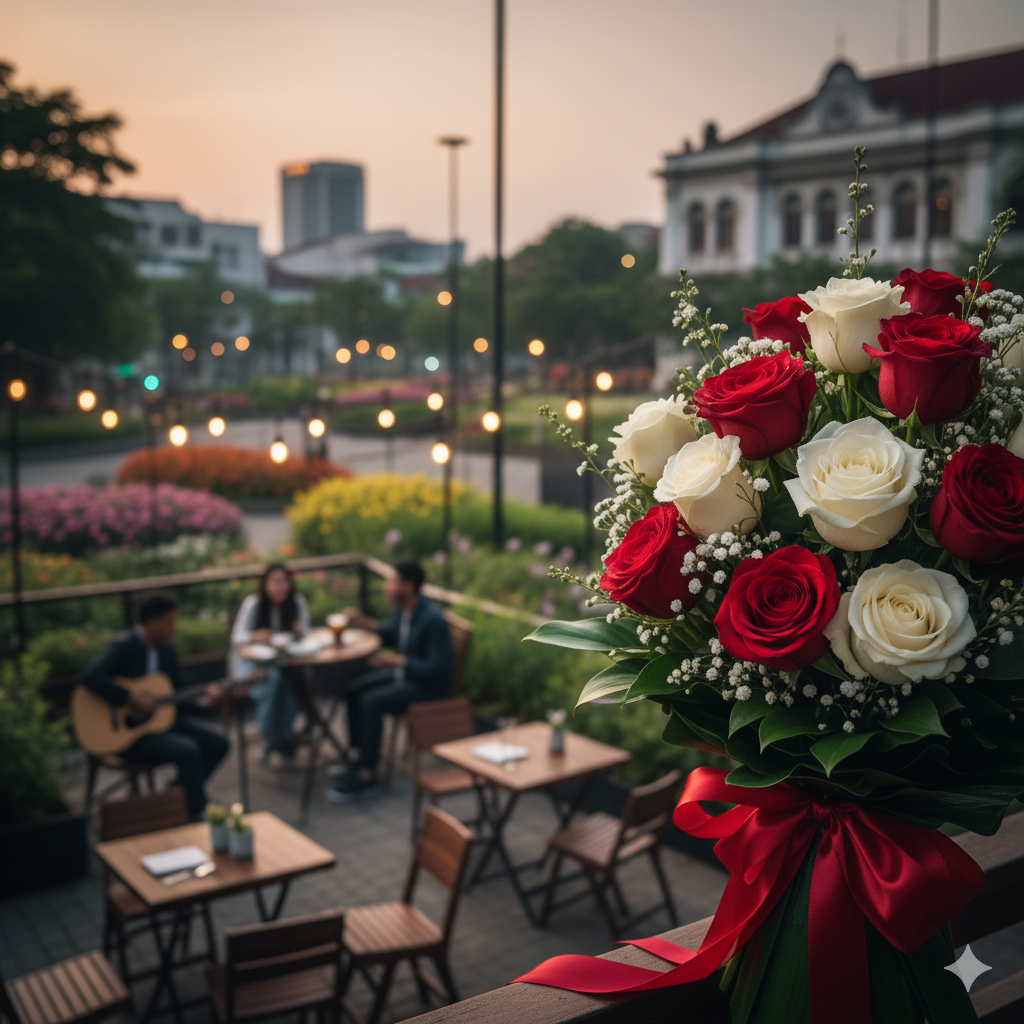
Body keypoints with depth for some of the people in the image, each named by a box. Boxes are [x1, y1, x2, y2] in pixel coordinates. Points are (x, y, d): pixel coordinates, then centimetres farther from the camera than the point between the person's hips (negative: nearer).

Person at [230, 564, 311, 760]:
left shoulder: (298, 603, -2)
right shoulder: (253, 603, -9)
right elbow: (237, 637, -11)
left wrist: (300, 632, -24)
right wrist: (255, 636, -33)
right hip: (252, 661, -2)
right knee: (273, 678, -35)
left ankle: (285, 733, -16)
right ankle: (269, 735, -18)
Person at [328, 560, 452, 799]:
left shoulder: (432, 619, -28)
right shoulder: (402, 609, -2)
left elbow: (437, 668, -28)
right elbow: (392, 634, 20)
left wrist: (394, 660, -30)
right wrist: (367, 624, 2)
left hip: (429, 684, -9)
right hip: (403, 671, 9)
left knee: (371, 701, -22)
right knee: (355, 688, 4)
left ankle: (367, 772, -11)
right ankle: (363, 754, 12)